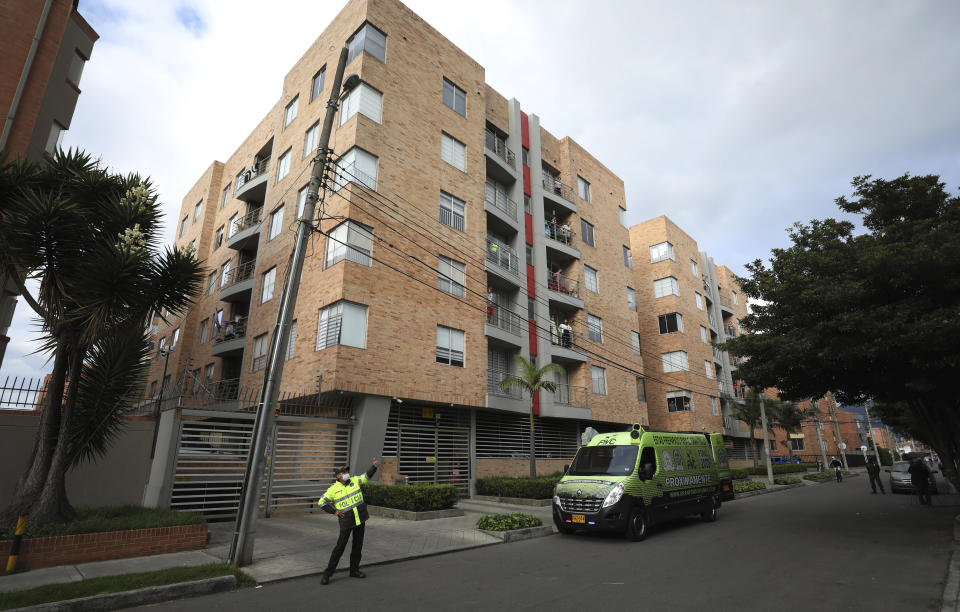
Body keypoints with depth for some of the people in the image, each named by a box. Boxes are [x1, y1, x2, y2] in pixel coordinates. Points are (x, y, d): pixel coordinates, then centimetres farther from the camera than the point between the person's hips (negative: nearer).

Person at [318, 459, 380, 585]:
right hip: (346, 520, -4)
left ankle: (354, 570, 24)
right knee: (340, 546, -3)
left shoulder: (354, 480, 1)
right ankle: (327, 573, 10)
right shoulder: (333, 489, -7)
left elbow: (367, 476, -7)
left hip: (360, 518, 4)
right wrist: (334, 511, -9)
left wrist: (374, 466, -26)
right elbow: (321, 503, 1)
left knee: (358, 545, 10)